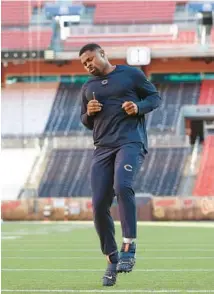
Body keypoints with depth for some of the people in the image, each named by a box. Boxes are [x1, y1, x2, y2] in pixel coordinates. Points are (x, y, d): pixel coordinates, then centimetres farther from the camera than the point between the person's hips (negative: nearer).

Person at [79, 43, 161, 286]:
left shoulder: (131, 74, 7)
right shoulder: (88, 88, 20)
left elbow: (155, 97, 10)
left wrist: (139, 107, -10)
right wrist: (88, 113, 3)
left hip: (131, 142, -5)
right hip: (102, 148, 5)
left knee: (122, 185, -32)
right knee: (99, 205, -4)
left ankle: (129, 247, -25)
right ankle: (111, 260, 8)